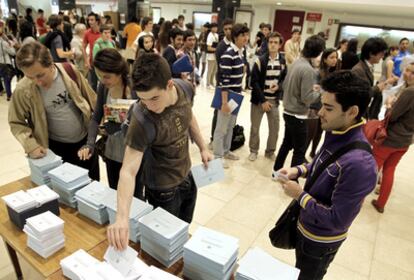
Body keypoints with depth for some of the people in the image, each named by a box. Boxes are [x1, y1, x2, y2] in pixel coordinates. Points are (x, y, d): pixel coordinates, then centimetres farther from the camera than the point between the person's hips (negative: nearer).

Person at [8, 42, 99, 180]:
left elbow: (91, 99, -3)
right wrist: (30, 145, -18)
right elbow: (17, 122, -5)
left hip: (85, 139, 1)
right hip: (57, 147, -1)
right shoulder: (23, 90, -18)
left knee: (93, 182, 19)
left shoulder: (69, 71, -16)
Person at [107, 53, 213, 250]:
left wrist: (203, 148, 9)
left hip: (186, 176, 6)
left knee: (184, 229, 28)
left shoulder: (184, 89, -17)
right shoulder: (142, 121, -35)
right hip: (163, 189, -5)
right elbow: (128, 171, -37)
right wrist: (122, 216, -50)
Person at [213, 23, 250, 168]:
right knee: (222, 127, 3)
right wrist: (224, 102, -23)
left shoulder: (240, 52, 8)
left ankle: (226, 151, 34)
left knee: (231, 126, 18)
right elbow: (224, 80, -22)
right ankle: (218, 156, 17)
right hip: (227, 96, -9)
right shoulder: (228, 55, -19)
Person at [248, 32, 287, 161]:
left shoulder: (283, 61, 3)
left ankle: (270, 151, 26)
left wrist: (278, 86, -13)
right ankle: (253, 150, 25)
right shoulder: (260, 60, -7)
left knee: (274, 128, 6)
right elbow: (254, 82, -10)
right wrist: (263, 100, -14)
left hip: (274, 100, 3)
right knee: (255, 127, 6)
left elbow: (285, 79, 11)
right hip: (259, 99, -2)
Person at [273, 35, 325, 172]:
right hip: (298, 116, -8)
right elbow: (307, 98, -22)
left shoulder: (295, 63, 3)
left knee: (287, 143, 22)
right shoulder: (308, 70, -21)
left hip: (287, 112, 9)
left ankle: (277, 170, 35)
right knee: (299, 151, 4)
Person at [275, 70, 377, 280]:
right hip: (305, 225, 7)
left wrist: (300, 195, -23)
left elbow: (337, 220, -31)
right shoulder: (335, 135, -11)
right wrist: (299, 170, -8)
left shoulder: (358, 163, -38)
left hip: (320, 240, -7)